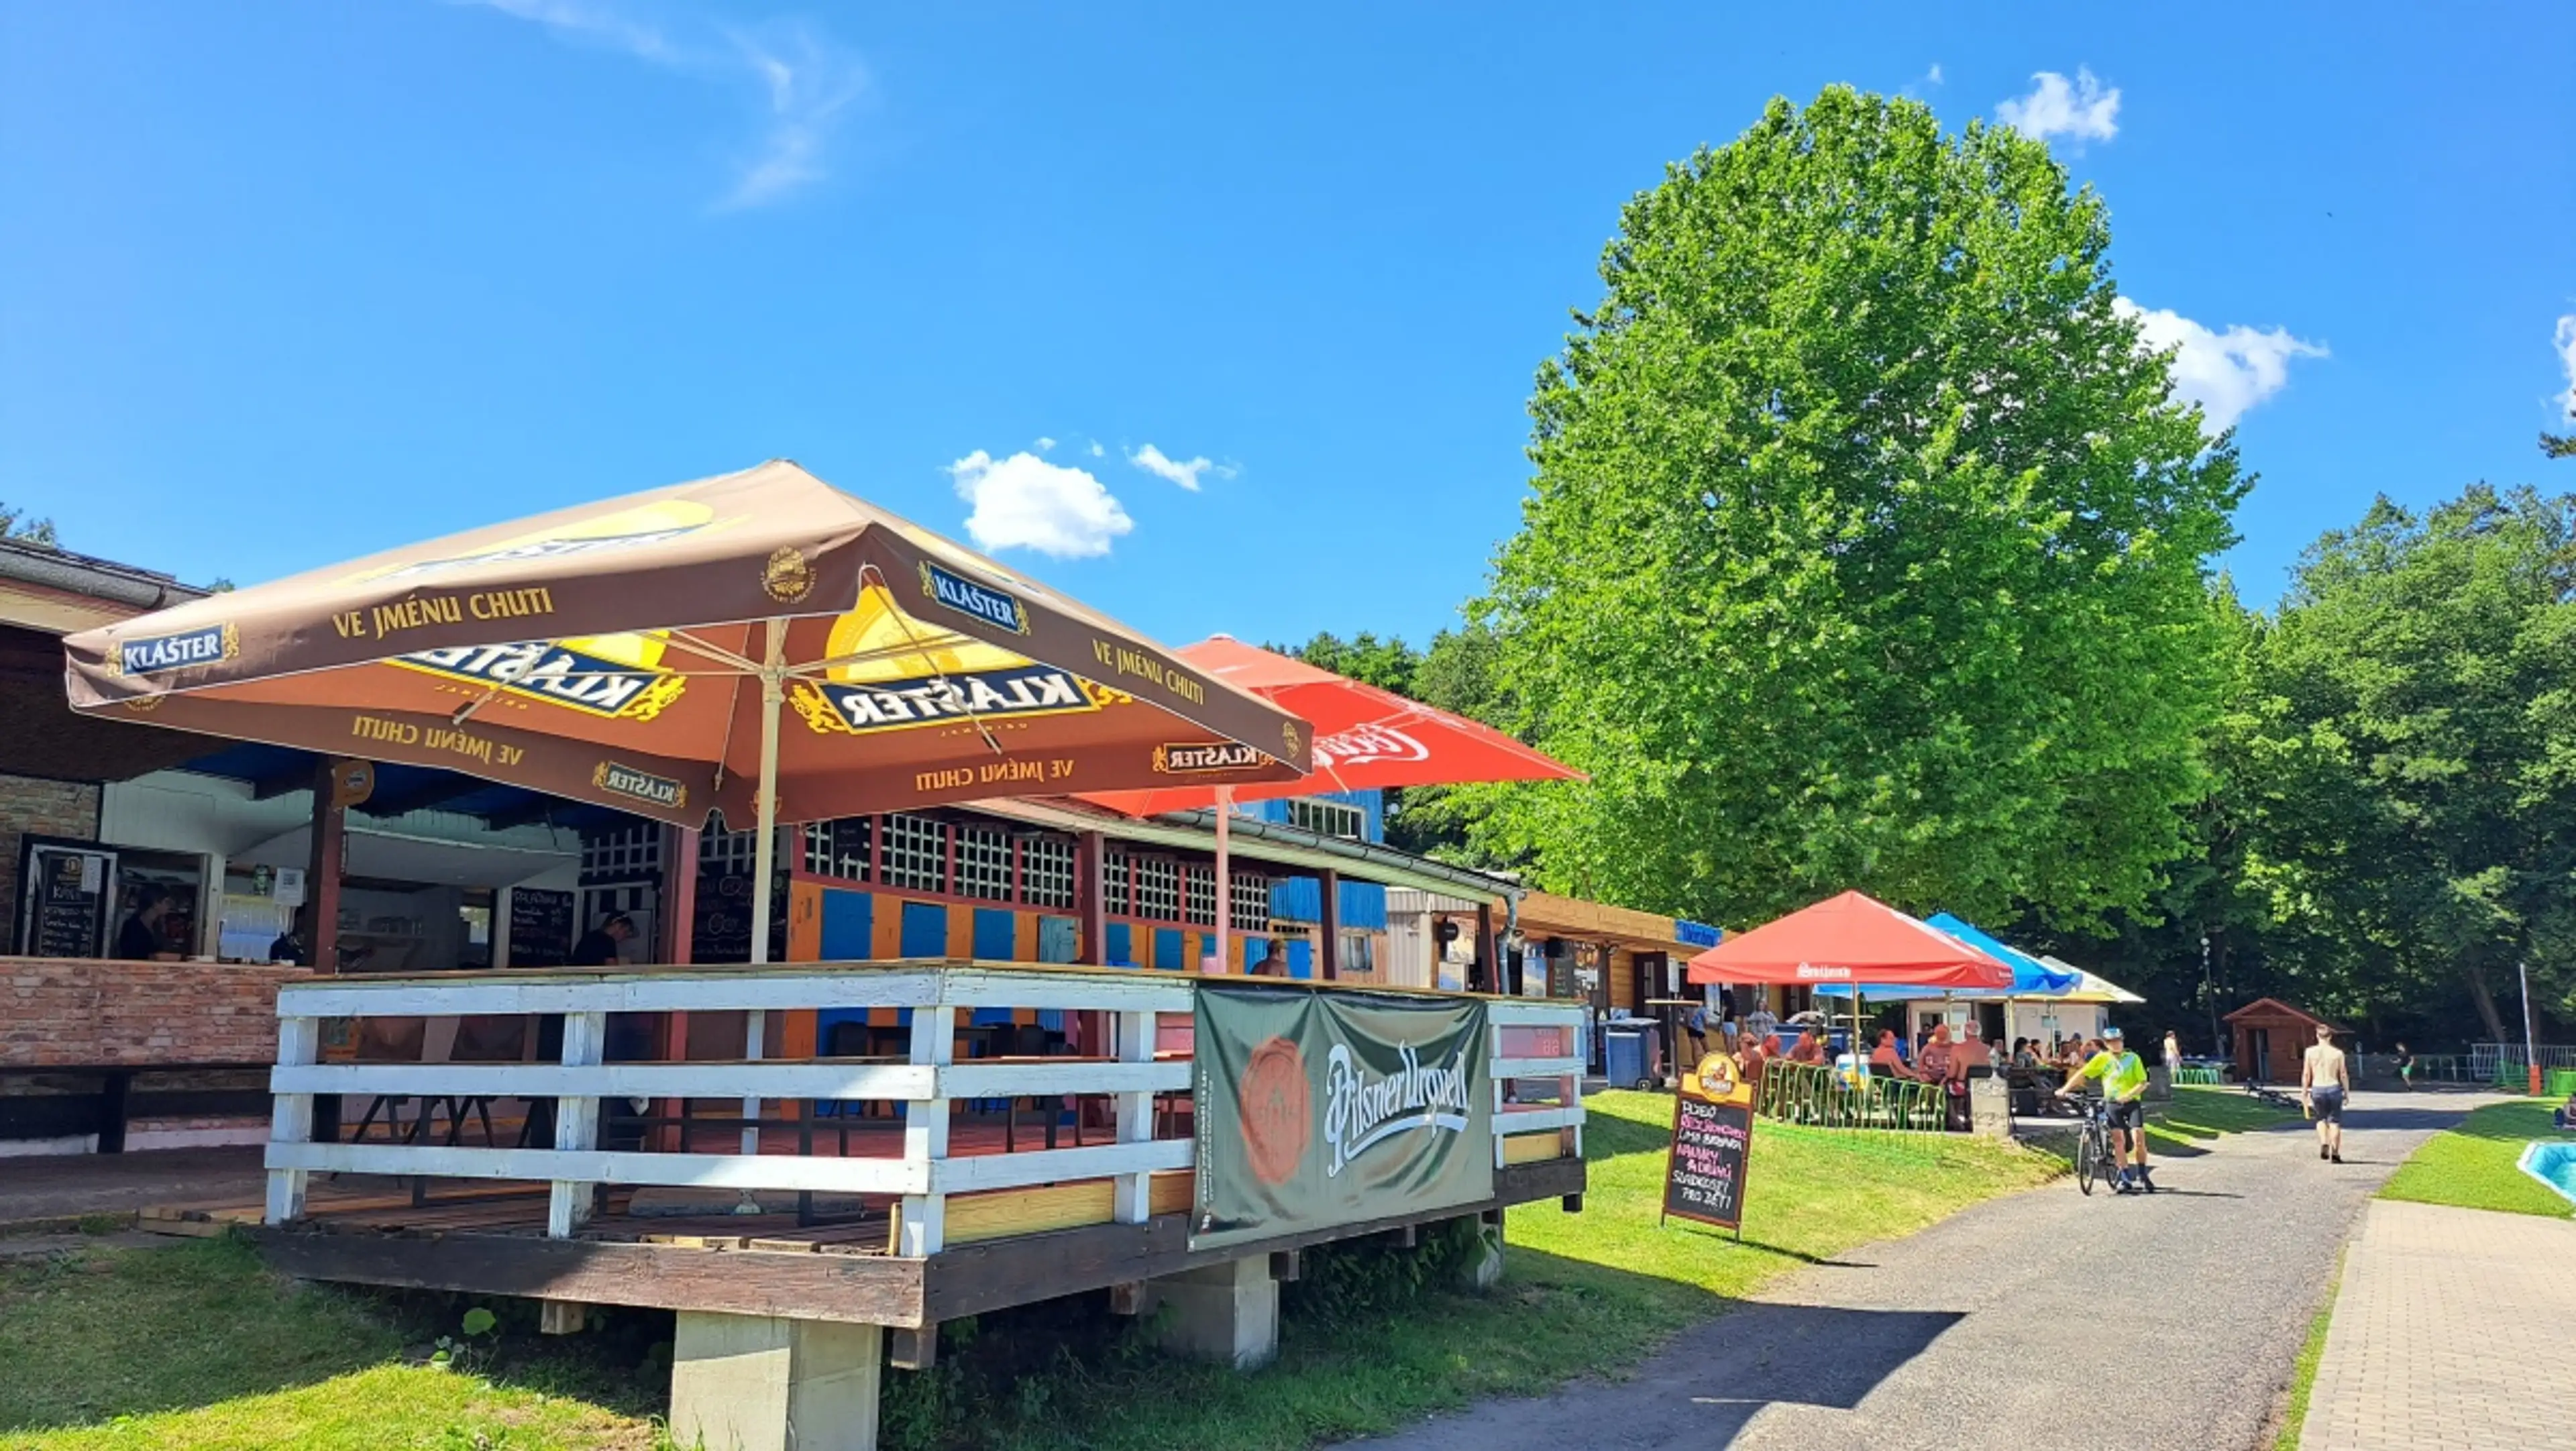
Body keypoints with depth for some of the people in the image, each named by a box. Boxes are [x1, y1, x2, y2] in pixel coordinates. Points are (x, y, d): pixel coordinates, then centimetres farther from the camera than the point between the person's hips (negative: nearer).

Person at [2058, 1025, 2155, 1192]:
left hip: (2132, 1103, -1)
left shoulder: (2133, 1058, -2)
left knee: (2138, 1140, -9)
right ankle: (2126, 1178, -1)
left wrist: (2129, 1095, -23)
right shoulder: (2102, 1059, 1)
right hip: (2113, 1104, 1)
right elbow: (2082, 1074, -2)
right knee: (2118, 1140, -8)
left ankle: (2142, 1176, 8)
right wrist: (2065, 1089, -11)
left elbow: (2143, 1083, -7)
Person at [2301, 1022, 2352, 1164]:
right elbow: (2343, 1075, 0)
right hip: (2334, 1088, -1)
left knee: (2321, 1119, 18)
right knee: (2334, 1121, 8)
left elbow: (2306, 1074, 0)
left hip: (2317, 1089, 1)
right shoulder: (2338, 1053, -2)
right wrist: (2347, 1092, 11)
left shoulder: (2310, 1052, -1)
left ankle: (2324, 1143, -2)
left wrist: (2304, 1091, 8)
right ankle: (2335, 1152, 6)